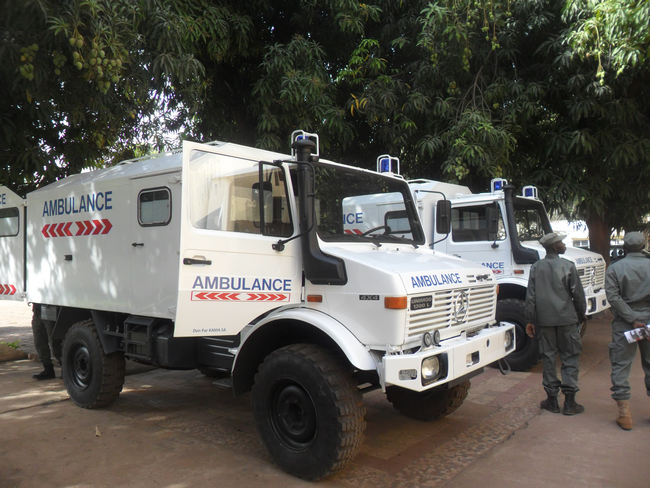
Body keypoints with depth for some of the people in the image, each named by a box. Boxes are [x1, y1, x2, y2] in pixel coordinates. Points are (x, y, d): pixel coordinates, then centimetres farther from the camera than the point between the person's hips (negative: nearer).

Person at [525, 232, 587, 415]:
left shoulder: (536, 267, 2)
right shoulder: (568, 266, -5)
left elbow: (530, 297, 1)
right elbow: (578, 294, -2)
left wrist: (530, 320, 7)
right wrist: (581, 314, 13)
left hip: (545, 319, 2)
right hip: (567, 318, -2)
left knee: (548, 357, 9)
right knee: (570, 358, 6)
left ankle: (552, 400, 14)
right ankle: (569, 402, 6)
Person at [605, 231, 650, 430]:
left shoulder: (615, 268, -4)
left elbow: (613, 297, -13)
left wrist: (632, 319, -11)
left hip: (624, 324, -2)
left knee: (620, 366, 4)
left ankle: (624, 414, 3)